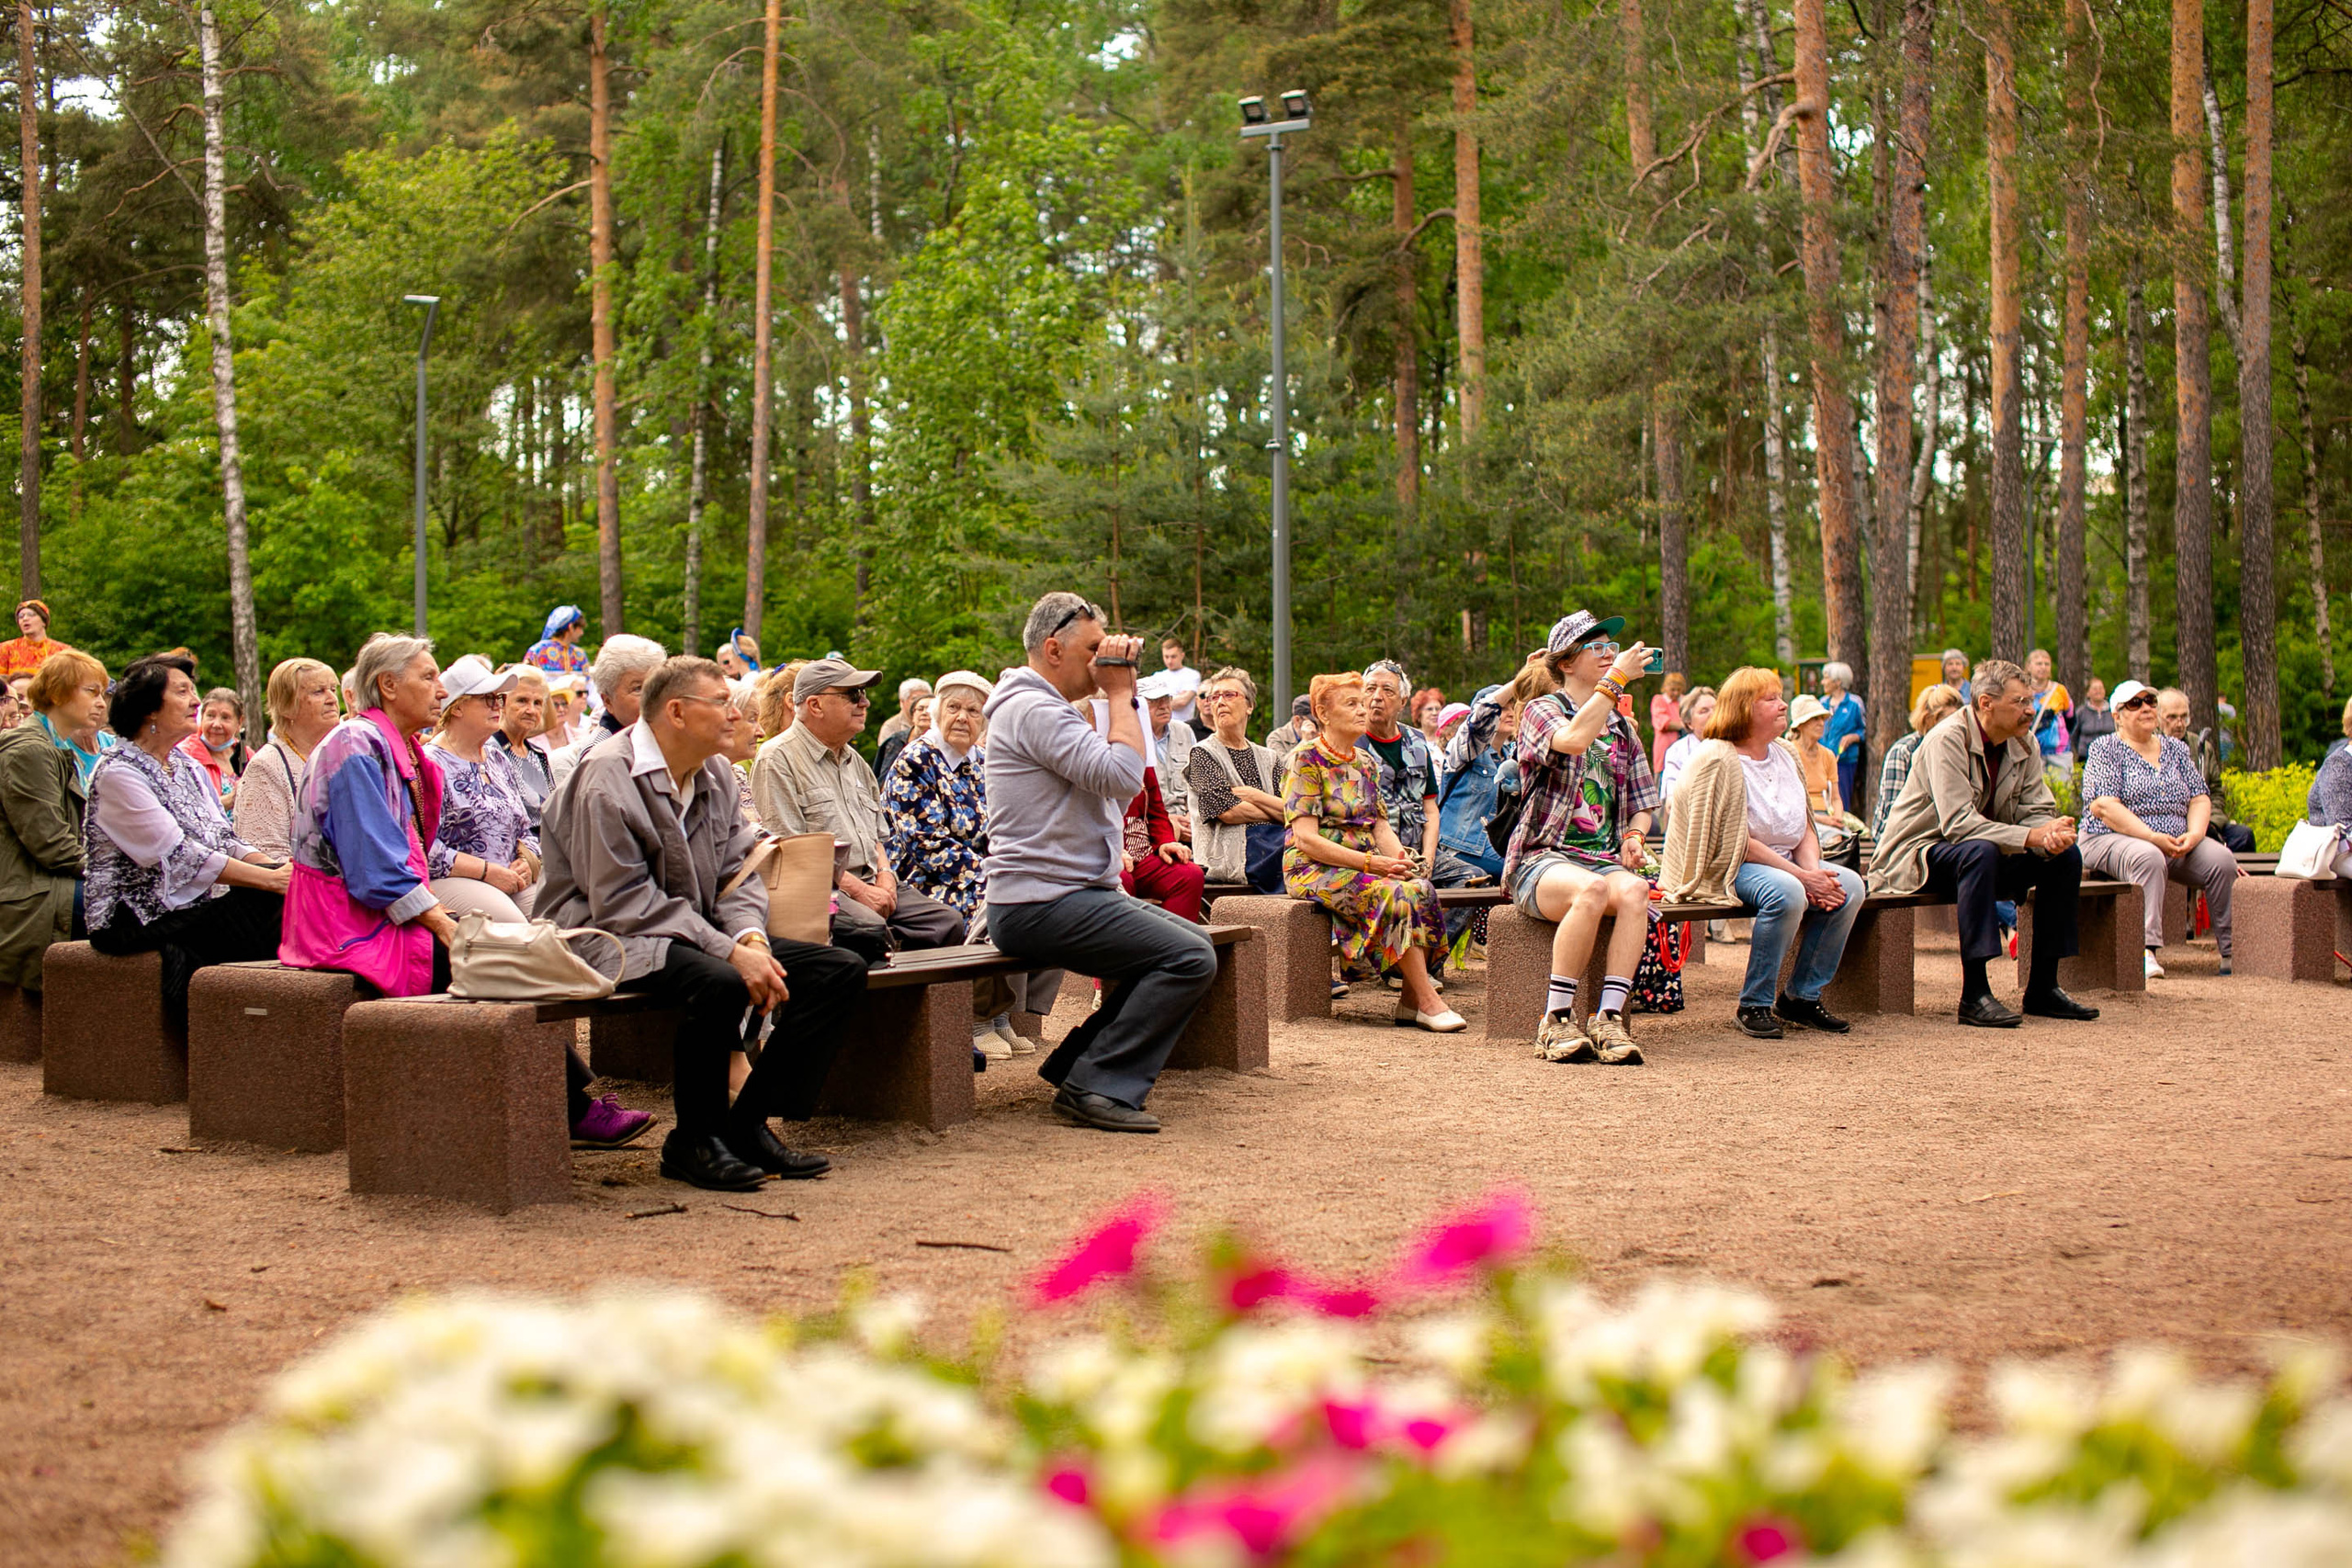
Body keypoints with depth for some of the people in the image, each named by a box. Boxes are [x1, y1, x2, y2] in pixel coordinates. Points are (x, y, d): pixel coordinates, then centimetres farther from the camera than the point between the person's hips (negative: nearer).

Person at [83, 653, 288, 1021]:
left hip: (192, 907, 8)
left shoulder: (188, 767, 15)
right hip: (135, 921, -8)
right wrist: (271, 879, -24)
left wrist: (280, 868, -10)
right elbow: (179, 857, -20)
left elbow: (224, 840, 11)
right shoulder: (118, 773, -12)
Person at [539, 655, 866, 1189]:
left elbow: (735, 874, 11)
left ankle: (750, 1123, -6)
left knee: (841, 969, -6)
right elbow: (622, 902, -21)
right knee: (721, 983, -38)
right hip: (613, 938, -8)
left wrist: (751, 938, -13)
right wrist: (729, 951, -27)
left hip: (699, 930, 8)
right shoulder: (607, 779, -16)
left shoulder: (716, 774, 9)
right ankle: (693, 1142, -16)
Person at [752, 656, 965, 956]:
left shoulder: (856, 763, 24)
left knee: (948, 922, -15)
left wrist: (885, 875, 5)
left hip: (870, 887, 8)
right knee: (870, 929, -36)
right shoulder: (778, 759, -3)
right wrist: (857, 890, -15)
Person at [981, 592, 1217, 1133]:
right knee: (1190, 960, -18)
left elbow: (1118, 786, 20)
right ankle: (1098, 1089, -15)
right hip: (1041, 903, -11)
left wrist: (1124, 695, 13)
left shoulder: (1047, 708, 22)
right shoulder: (1032, 709, -14)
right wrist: (1120, 693, -11)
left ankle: (1075, 1065, 11)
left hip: (1079, 893, 11)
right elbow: (1123, 776, -23)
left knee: (1192, 943, 13)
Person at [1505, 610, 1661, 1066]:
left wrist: (1634, 835, 2)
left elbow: (1643, 803, 25)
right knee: (1591, 889, -38)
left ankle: (1608, 1019, -36)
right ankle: (1556, 1022, -31)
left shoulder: (1622, 728, 23)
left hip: (1605, 857, 4)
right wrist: (1616, 678, -16)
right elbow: (1573, 739, -20)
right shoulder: (1541, 712, 4)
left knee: (1632, 889, -33)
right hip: (1542, 858, -4)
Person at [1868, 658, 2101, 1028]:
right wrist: (2031, 836, -35)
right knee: (1980, 851, -37)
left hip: (1981, 857, 7)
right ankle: (1974, 994, -38)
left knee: (2066, 856, -10)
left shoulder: (2024, 743, 2)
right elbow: (1957, 822, -30)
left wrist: (2052, 835, -25)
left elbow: (2037, 812, 0)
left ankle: (2042, 987, -5)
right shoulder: (1948, 740, -21)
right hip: (1918, 855, -7)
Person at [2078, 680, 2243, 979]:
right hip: (2112, 840, -5)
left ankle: (2232, 952, -18)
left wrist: (2194, 835, -11)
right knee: (2148, 858, -37)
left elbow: (2200, 799, 11)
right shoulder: (2105, 749, 0)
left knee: (2221, 860, -20)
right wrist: (2152, 837, -22)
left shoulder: (2176, 749, 17)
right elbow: (2103, 807, -12)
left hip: (2177, 844, 5)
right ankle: (2145, 950, -42)